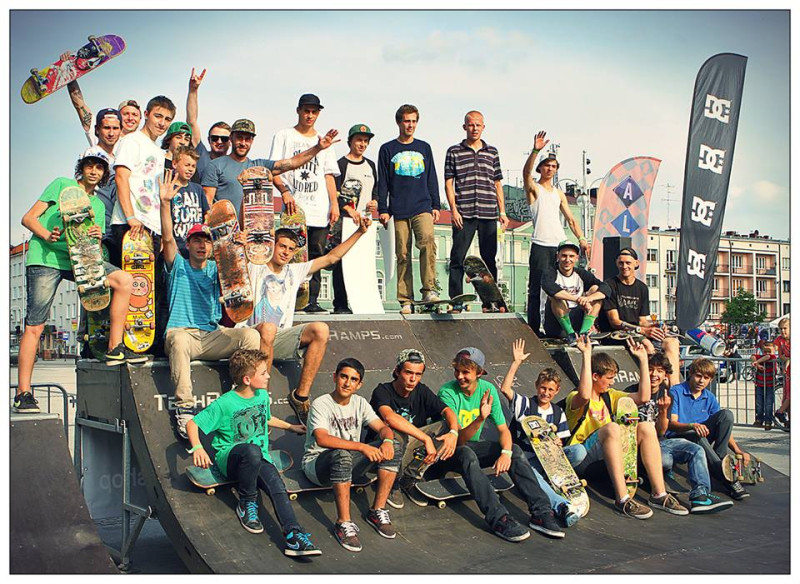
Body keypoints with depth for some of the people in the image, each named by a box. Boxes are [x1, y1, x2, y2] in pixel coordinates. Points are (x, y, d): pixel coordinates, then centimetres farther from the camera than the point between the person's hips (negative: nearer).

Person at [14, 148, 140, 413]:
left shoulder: (99, 205, 23)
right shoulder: (62, 185, 9)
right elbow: (28, 218, 2)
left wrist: (97, 238, -5)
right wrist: (47, 236, -18)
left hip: (78, 259, 5)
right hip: (46, 258, -4)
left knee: (124, 280, -17)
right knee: (35, 326, -8)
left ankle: (115, 348, -13)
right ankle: (23, 392, -2)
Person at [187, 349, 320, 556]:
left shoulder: (262, 395, 9)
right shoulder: (224, 404, -12)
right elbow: (192, 424, -10)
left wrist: (290, 426, 38)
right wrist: (197, 448, -27)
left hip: (259, 458, 5)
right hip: (229, 456, -5)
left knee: (278, 487, -25)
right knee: (252, 450, -40)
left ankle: (293, 536, -33)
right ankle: (246, 504, -18)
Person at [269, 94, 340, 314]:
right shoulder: (284, 136, 10)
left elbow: (329, 175, 18)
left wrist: (334, 203, 5)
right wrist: (284, 191, -16)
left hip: (320, 211, 4)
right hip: (294, 208, -4)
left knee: (316, 258, 0)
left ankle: (311, 301, 3)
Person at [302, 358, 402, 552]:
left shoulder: (359, 403, 6)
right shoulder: (321, 404, -14)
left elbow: (383, 427, 0)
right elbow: (322, 439, -31)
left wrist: (387, 440, -26)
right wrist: (362, 447, -38)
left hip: (349, 463, 6)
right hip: (317, 463, -6)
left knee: (393, 445, -13)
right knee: (342, 455, -41)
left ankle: (377, 511, -11)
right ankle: (343, 524, -31)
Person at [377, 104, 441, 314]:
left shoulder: (424, 148, 16)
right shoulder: (387, 150, 9)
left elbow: (432, 179, 18)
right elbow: (382, 183, 7)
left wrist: (436, 206, 12)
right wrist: (383, 210, 0)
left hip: (422, 208, 1)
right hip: (399, 211, -1)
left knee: (428, 240, -24)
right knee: (403, 255, -1)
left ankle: (429, 290, -23)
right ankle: (406, 300, 3)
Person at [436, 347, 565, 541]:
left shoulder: (487, 389, -5)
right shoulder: (447, 392, -21)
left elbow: (503, 429, -3)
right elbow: (458, 439, -26)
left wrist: (506, 452, -24)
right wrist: (480, 418, -42)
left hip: (471, 447, 6)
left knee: (515, 450, -16)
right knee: (467, 454, -38)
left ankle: (541, 512, -22)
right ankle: (498, 519, -44)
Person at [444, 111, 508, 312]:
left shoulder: (492, 152, 14)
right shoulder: (454, 152, 6)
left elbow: (498, 184, 15)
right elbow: (449, 183, 2)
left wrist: (502, 212, 9)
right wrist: (454, 210, -8)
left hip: (488, 214, 3)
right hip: (464, 214, -3)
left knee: (489, 259, 6)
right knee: (458, 258, -4)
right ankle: (456, 302, 1)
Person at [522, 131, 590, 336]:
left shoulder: (559, 193, 21)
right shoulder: (533, 188, 5)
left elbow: (570, 219, 19)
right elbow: (526, 172, -17)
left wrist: (581, 239, 6)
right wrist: (535, 150, -32)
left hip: (560, 245, 5)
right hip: (541, 245, -5)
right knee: (537, 289, -6)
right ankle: (534, 329, -5)